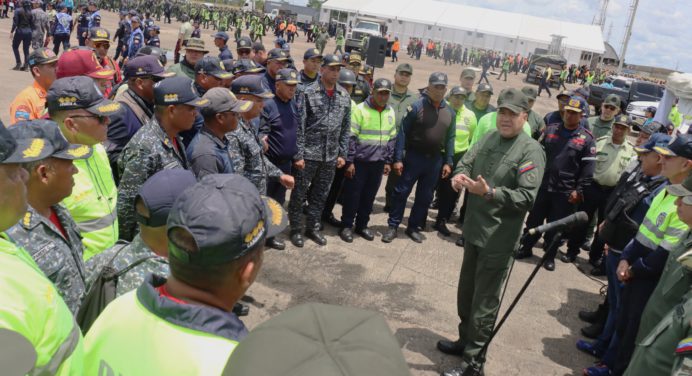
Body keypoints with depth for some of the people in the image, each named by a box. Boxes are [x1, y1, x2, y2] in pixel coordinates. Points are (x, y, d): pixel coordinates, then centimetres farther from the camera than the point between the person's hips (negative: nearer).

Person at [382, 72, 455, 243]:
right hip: (413, 157, -4)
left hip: (435, 160, 4)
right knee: (401, 192, 2)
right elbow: (403, 133, -10)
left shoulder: (450, 112, 5)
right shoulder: (417, 106, -9)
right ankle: (393, 226, 15)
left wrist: (448, 162, 3)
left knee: (425, 197, 12)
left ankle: (414, 227, 27)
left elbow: (450, 139, 9)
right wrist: (398, 158, -15)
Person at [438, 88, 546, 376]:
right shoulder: (489, 138, 7)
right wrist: (459, 175, -19)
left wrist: (490, 193, -34)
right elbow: (466, 162, 5)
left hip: (499, 238, -7)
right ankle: (465, 340, 39)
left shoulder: (531, 151, -14)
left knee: (485, 302, 4)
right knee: (466, 292, 20)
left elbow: (527, 197, -21)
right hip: (474, 229, 7)